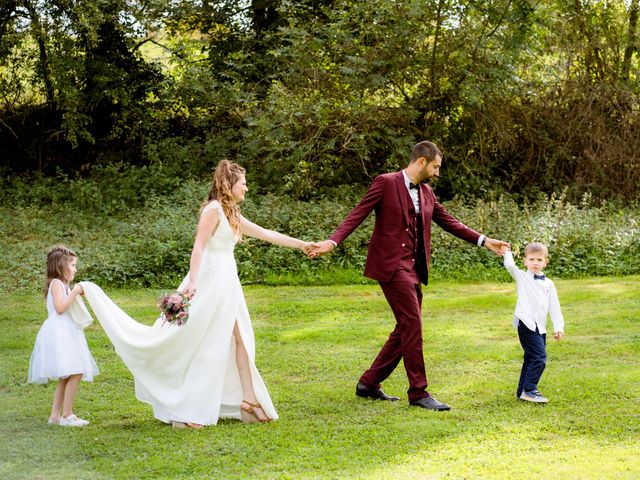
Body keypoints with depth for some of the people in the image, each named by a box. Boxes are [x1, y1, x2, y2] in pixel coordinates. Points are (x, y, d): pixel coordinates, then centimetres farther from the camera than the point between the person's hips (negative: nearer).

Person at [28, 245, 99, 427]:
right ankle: (67, 415, -14)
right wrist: (74, 292, -16)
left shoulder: (63, 285, 20)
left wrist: (77, 294, 15)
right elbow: (60, 308, -19)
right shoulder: (56, 283, -9)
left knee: (65, 378, 11)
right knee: (76, 373, -16)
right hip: (59, 334, -11)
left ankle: (55, 415, 14)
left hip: (66, 335, 11)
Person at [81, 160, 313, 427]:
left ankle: (248, 399, 9)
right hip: (210, 282, -9)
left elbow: (266, 234, 21)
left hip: (226, 284, 9)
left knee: (239, 339, 6)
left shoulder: (232, 214, 16)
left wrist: (300, 244, 22)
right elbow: (198, 246, -18)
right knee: (194, 342, -5)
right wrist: (192, 282, -26)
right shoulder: (213, 209, -11)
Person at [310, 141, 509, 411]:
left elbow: (448, 222, 21)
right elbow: (358, 214, -10)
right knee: (412, 324, -11)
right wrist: (333, 241, -22)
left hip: (413, 268, 9)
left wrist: (483, 241, 17)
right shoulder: (386, 183, -6)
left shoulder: (426, 193, 15)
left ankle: (369, 383, 21)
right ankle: (418, 392, -5)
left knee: (407, 329, 10)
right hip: (392, 265, -9)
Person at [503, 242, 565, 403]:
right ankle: (529, 390, -9)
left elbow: (554, 307, 13)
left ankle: (522, 391, 23)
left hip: (540, 328, 6)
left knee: (531, 359, 13)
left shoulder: (548, 283, 17)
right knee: (539, 357, -15)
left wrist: (558, 327, 4)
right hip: (526, 323, -6)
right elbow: (509, 265, -13)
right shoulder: (521, 277, 6)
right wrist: (507, 252, 3)